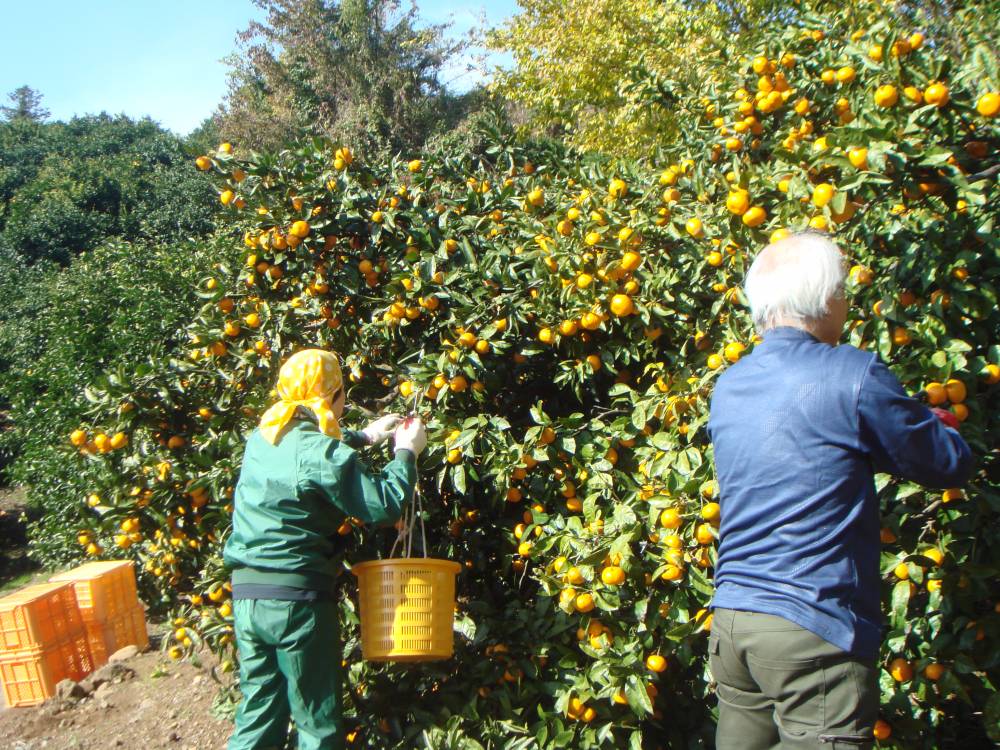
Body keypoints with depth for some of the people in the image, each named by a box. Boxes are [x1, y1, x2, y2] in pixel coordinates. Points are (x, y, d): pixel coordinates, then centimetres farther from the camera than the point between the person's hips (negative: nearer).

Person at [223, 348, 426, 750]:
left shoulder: (260, 440, 6)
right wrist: (406, 452, -2)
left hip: (245, 596, 7)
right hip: (299, 599, -7)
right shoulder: (324, 455, -17)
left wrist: (364, 437, 23)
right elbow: (384, 505, -16)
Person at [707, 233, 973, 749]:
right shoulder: (854, 376, -11)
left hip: (729, 618, 7)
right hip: (813, 631, -6)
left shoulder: (726, 388, 8)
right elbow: (950, 466, 0)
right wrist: (939, 423, 23)